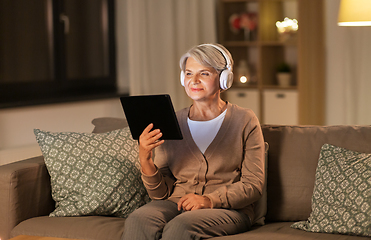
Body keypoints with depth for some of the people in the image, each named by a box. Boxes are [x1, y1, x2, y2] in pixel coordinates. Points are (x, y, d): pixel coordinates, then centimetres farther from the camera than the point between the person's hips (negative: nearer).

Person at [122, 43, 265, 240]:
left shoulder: (245, 121, 5)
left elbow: (253, 186, -1)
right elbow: (160, 193, 8)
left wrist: (209, 200, -17)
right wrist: (145, 159, -11)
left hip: (228, 209, -2)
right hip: (176, 203, 2)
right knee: (137, 220, -32)